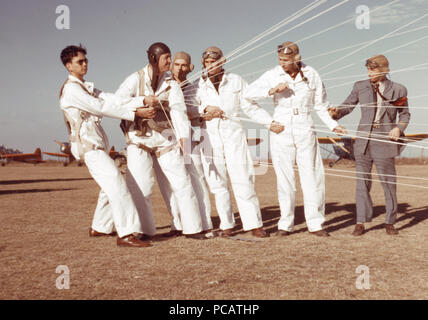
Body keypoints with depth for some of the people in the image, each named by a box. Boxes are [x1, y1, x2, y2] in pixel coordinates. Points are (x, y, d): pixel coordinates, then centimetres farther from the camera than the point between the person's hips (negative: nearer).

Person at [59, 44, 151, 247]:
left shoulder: (86, 87, 20)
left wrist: (142, 101, -6)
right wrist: (135, 113, -18)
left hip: (96, 143, 10)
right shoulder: (71, 89, -9)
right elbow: (100, 108, -16)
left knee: (110, 186, 16)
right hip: (87, 144, -10)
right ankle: (125, 234, -21)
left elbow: (110, 99, 7)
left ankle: (99, 227, 28)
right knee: (115, 183, -18)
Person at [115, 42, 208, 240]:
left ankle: (191, 228, 13)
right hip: (139, 139, -2)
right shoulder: (136, 79, -3)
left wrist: (183, 135, -25)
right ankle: (144, 230, 12)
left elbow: (178, 109, -9)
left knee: (181, 183, 2)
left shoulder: (171, 83, 5)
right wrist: (142, 102, -26)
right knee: (139, 186, -4)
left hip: (165, 139, 3)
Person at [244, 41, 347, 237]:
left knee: (312, 178, 0)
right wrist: (272, 91, -18)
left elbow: (320, 105, 11)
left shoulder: (311, 75, 4)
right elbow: (249, 94, -6)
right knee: (285, 180, 3)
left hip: (305, 132, 1)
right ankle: (285, 224, 13)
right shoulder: (273, 75, 0)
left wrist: (333, 125, 2)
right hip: (281, 131, -1)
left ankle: (315, 223, 11)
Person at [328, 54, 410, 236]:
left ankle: (390, 223, 19)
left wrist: (399, 128, -5)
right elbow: (348, 105, 10)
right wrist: (336, 112, -11)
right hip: (363, 141, 1)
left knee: (388, 182, 4)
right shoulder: (360, 87, 6)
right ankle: (361, 222, 11)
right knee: (362, 181, 3)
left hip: (385, 141, -1)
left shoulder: (398, 90, 4)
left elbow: (405, 114, 13)